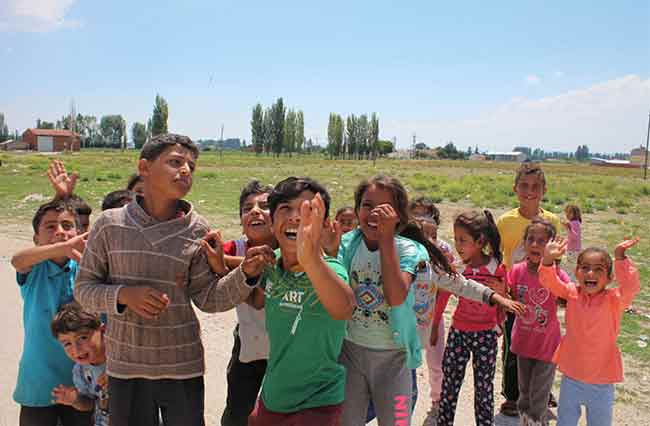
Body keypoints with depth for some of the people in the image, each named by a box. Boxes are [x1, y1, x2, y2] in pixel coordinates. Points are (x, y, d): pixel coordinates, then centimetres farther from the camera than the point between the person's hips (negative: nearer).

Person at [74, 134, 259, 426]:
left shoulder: (197, 231, -5)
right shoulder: (109, 224, -6)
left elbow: (208, 298, -4)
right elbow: (83, 289, 0)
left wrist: (246, 272, -20)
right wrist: (124, 294, -18)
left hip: (183, 367, 0)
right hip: (125, 366, 0)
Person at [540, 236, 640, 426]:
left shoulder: (614, 300, -14)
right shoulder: (572, 293, -6)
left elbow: (631, 287, -33)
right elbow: (549, 281, -16)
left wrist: (620, 257, -42)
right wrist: (548, 259, -34)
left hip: (601, 383, -2)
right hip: (571, 377, 2)